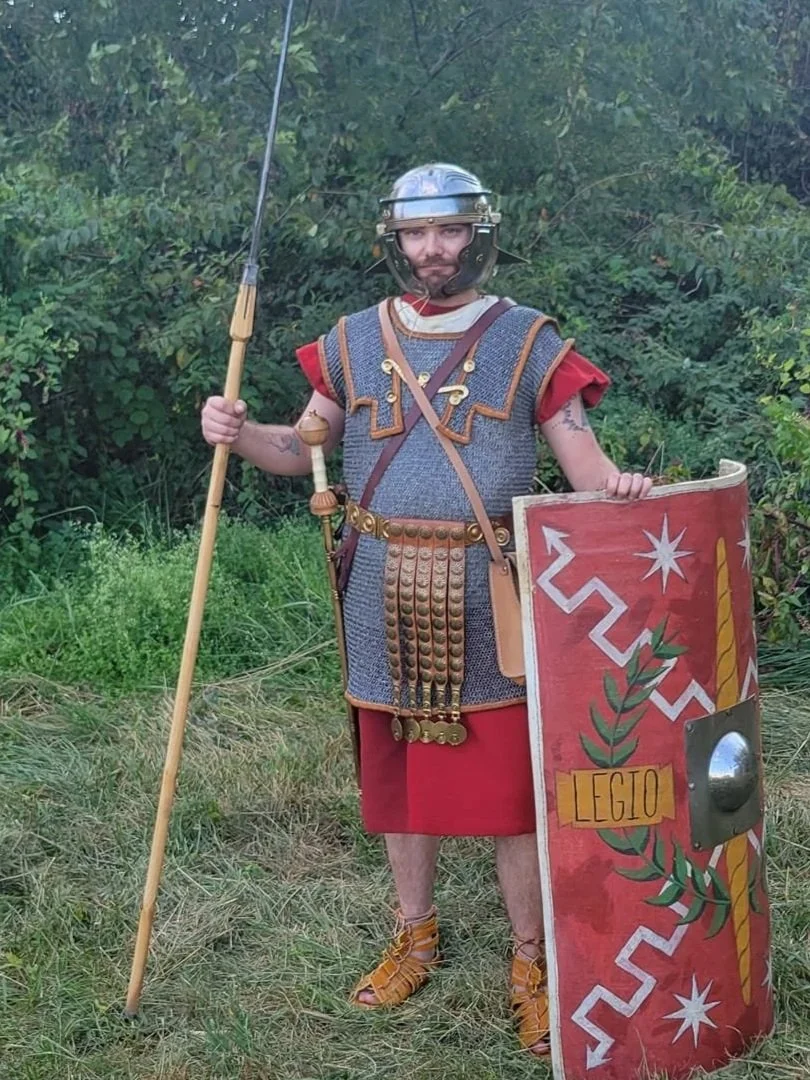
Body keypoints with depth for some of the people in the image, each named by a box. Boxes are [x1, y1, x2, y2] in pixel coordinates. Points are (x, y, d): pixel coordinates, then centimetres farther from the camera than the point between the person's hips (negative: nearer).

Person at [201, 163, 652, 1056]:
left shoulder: (528, 343, -2)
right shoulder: (354, 341, 6)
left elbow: (580, 458, -5)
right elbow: (305, 447, 13)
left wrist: (616, 484, -28)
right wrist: (239, 435, -7)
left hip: (491, 599, -3)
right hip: (387, 602, 3)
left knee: (509, 780, 3)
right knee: (398, 769, 15)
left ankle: (530, 964, 20)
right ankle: (415, 935, 34)